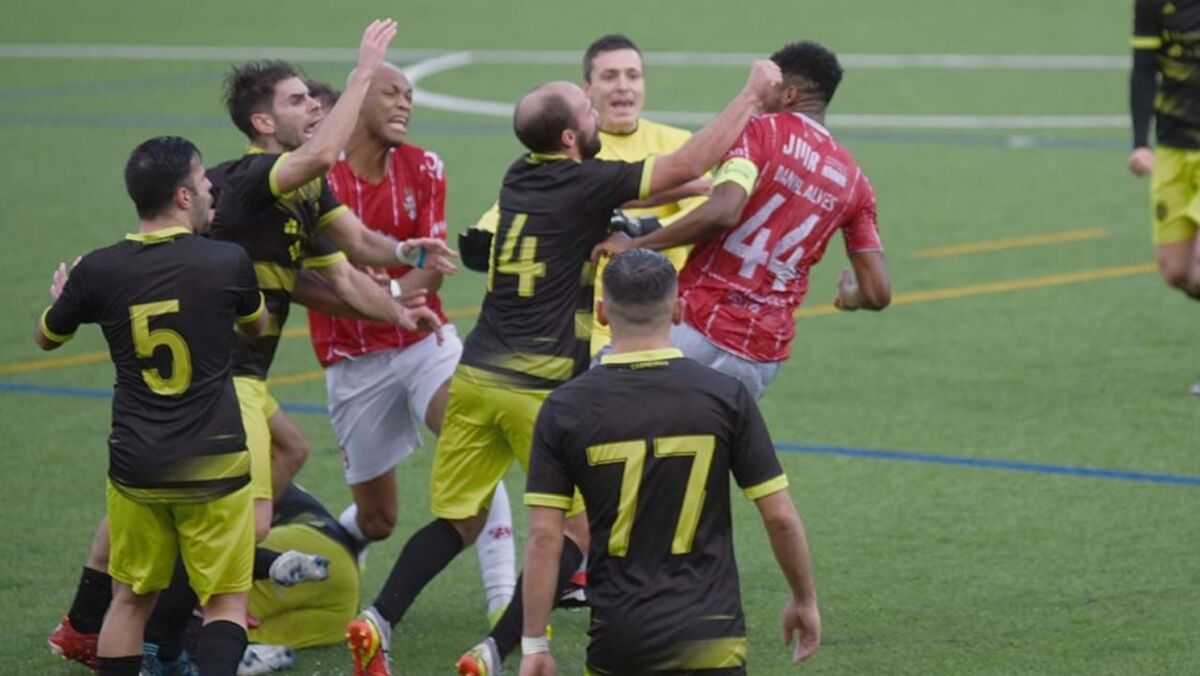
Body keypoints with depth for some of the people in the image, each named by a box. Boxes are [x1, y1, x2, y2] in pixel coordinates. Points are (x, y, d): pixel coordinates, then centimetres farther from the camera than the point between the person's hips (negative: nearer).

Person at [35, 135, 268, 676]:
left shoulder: (98, 271, -5)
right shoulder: (227, 262, -11)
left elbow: (47, 338, 15)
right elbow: (258, 325, 14)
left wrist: (61, 297, 38)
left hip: (136, 465, 3)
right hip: (214, 465, -3)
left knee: (130, 600, 16)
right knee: (227, 602, 4)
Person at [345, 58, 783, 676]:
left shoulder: (521, 178, 12)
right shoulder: (584, 183, -8)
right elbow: (688, 165, -7)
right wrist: (753, 92, 2)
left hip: (476, 376, 7)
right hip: (539, 388, -7)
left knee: (458, 522, 15)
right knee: (578, 528, 6)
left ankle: (379, 620, -6)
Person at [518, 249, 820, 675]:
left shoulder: (565, 409, -3)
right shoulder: (726, 397, -4)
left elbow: (544, 536, -4)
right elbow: (780, 516, 0)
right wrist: (804, 600, 15)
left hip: (616, 636, 2)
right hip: (707, 636, -1)